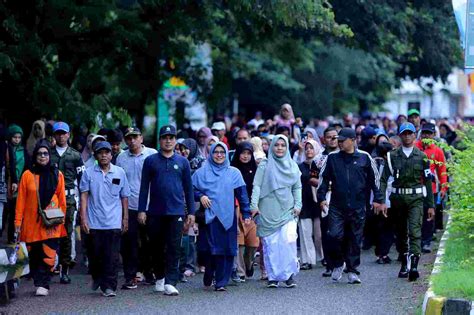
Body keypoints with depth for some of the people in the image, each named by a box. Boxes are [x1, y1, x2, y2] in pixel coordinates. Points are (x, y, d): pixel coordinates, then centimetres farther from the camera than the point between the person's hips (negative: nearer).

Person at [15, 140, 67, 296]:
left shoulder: (57, 175, 6)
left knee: (48, 255, -12)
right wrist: (18, 222, -1)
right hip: (32, 222, 1)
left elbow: (62, 200, 9)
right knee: (34, 256, 6)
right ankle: (40, 283, 17)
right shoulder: (28, 175, 3)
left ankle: (42, 284, -11)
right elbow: (21, 200, 3)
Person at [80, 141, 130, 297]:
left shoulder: (120, 173, 6)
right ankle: (97, 277, 32)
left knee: (112, 256, -5)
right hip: (94, 222, 0)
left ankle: (109, 286, -2)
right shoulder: (89, 173, 2)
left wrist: (125, 218, 10)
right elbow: (84, 196, 2)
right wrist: (83, 218, -5)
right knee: (95, 254, 7)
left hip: (114, 223, 0)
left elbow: (124, 197, 12)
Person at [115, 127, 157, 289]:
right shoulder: (121, 158, 7)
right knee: (129, 244, -3)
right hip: (129, 207, 1)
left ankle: (148, 273, 22)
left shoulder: (152, 155, 1)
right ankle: (130, 277, 0)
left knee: (149, 243, 8)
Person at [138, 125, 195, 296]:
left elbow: (188, 188, 10)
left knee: (173, 248, -7)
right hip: (155, 212, 1)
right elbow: (144, 186, 5)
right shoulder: (150, 161, 5)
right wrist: (141, 210, -1)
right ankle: (159, 278, 26)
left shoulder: (182, 162, 8)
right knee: (156, 248, 9)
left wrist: (191, 212, 7)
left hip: (176, 212, 0)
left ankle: (170, 283, -10)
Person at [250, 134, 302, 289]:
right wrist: (254, 205, -14)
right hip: (268, 212, -1)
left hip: (287, 211, 1)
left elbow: (297, 187, 15)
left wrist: (297, 205, 2)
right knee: (270, 244, -2)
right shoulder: (264, 165, 3)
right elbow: (257, 186, -3)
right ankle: (273, 277, 4)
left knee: (288, 240, -13)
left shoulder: (292, 166, 12)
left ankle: (289, 274, -5)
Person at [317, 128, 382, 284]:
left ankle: (352, 271, 14)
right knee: (335, 236, -12)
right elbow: (323, 178, 11)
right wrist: (321, 197, 3)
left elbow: (374, 178, 11)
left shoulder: (364, 158, 3)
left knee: (355, 239, 5)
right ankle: (337, 265, 10)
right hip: (337, 206, 0)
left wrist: (377, 199, 9)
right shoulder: (332, 158, 5)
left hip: (358, 207, 0)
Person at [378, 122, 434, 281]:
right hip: (398, 197, 2)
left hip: (416, 198, -2)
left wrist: (431, 205, 5)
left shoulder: (422, 157, 4)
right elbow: (383, 179, 0)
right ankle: (404, 264, 25)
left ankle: (414, 265, -23)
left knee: (415, 231, -16)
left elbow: (428, 182, 7)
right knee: (401, 232, 10)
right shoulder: (392, 156, 4)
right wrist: (381, 201, -12)